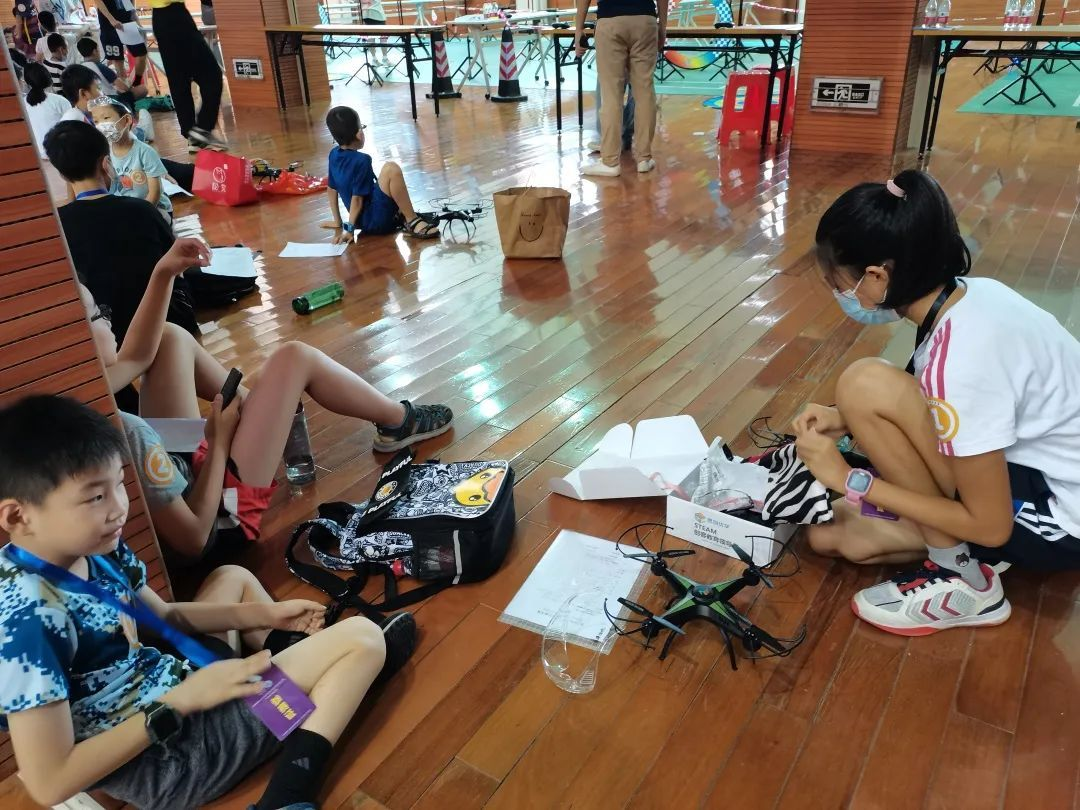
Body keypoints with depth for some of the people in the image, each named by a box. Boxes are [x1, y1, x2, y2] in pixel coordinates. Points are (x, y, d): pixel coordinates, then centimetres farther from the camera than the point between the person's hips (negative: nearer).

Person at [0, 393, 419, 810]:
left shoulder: (94, 551, -4)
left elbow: (162, 616, 13)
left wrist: (265, 613, 6)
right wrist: (180, 702, -27)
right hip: (164, 761, -9)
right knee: (363, 639, -10)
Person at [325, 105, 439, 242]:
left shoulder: (334, 154, 6)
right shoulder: (361, 160, -17)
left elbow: (331, 190, 12)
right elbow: (357, 198, -16)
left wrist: (338, 226, 17)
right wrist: (349, 229, -10)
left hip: (363, 221, 9)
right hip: (376, 221, -9)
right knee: (391, 169, -23)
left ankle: (401, 214, 10)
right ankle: (412, 221, -20)